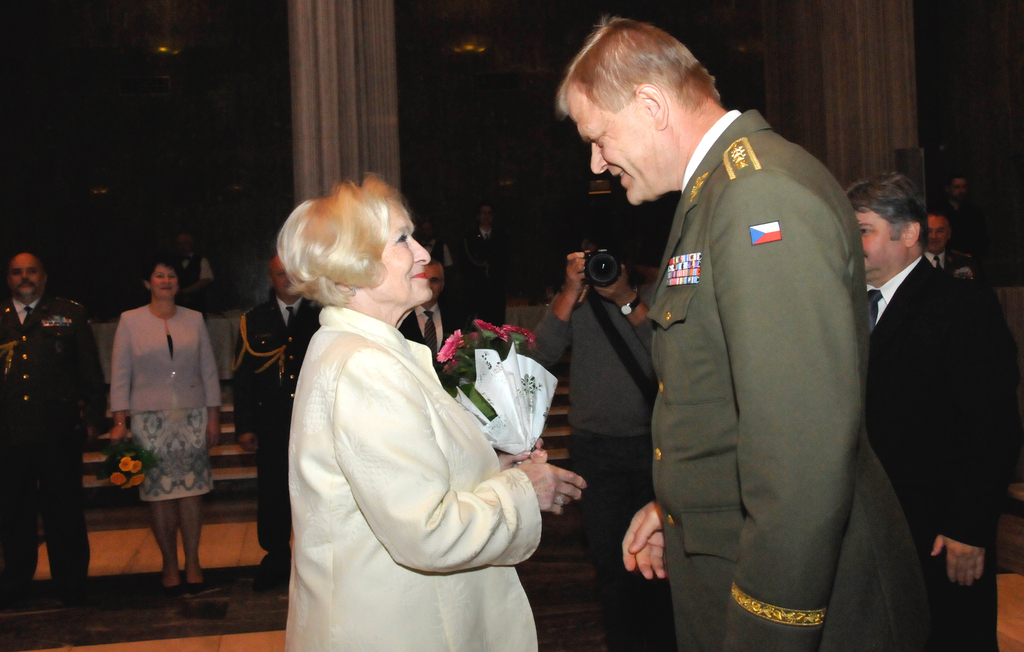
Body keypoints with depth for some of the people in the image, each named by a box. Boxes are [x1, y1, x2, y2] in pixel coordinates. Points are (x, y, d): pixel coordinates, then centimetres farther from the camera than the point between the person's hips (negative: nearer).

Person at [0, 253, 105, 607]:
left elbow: (90, 369, 4)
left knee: (64, 511, 6)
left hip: (58, 432, -2)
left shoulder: (70, 314, 5)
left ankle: (71, 585, 18)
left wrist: (93, 416, -2)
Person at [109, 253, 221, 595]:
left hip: (192, 416, 1)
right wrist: (119, 420, -2)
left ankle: (192, 563, 11)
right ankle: (170, 565, 14)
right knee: (159, 494, 0)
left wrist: (213, 416, 5)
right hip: (150, 419, -1)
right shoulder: (130, 321, 5)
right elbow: (119, 374, 4)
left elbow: (209, 370, 9)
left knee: (191, 491, 0)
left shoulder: (194, 319, 9)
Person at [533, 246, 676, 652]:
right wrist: (572, 292, -15)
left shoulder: (652, 297, 0)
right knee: (608, 557, 8)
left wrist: (626, 298, -21)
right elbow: (542, 355, -9)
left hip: (652, 443, -1)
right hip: (595, 447, 2)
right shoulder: (572, 302, 5)